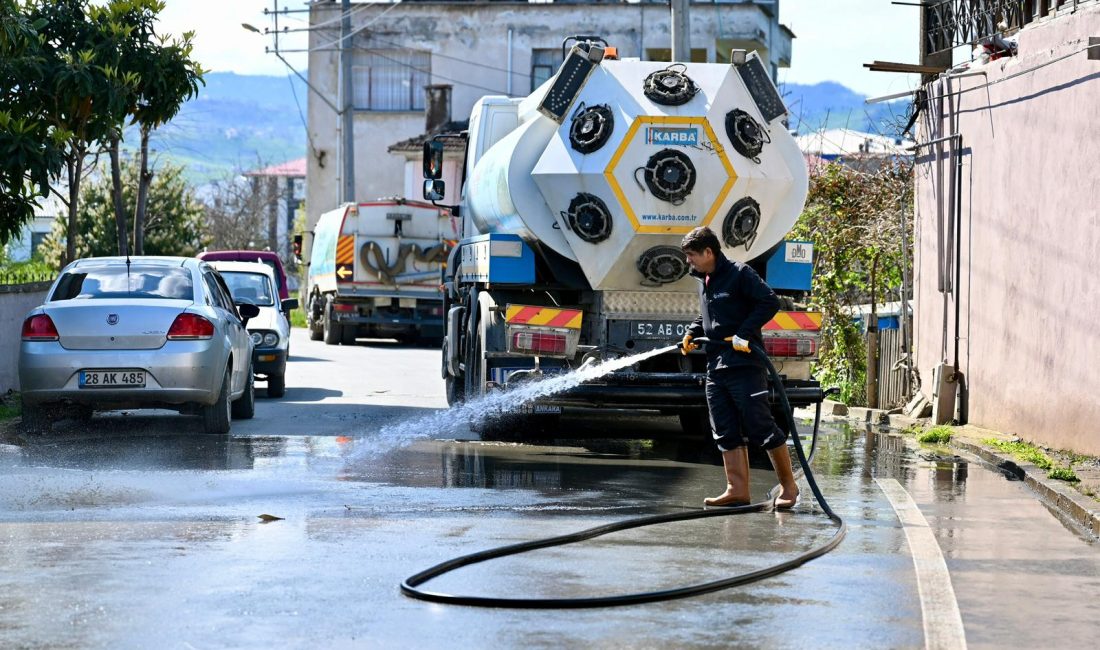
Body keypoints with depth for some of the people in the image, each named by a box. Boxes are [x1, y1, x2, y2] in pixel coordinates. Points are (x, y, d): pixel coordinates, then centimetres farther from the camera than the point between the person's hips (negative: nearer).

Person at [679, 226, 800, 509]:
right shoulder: (704, 281, 16)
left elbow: (770, 302, -16)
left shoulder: (740, 273, -9)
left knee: (761, 426, -7)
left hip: (744, 365, -9)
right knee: (726, 433, 6)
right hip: (716, 367, 9)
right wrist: (691, 333, 14)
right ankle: (737, 491, 8)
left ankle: (789, 486, 2)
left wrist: (744, 333, -21)